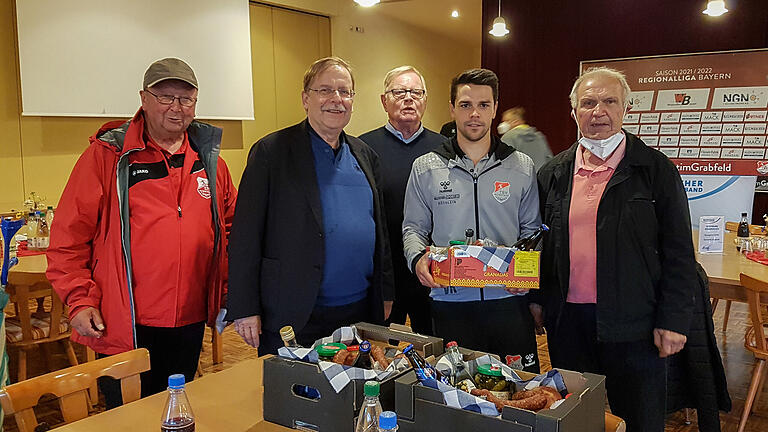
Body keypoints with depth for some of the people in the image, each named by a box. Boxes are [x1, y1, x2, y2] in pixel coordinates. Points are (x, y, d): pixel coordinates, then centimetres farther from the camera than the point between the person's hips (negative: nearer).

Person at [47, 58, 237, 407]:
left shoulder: (209, 159, 7)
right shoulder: (107, 155, -5)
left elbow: (232, 226, 15)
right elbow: (70, 233, -5)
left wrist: (230, 293, 10)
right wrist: (80, 300, -9)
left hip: (190, 324, 4)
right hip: (124, 327, -4)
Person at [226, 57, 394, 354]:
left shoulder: (365, 155, 12)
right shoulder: (271, 152, -5)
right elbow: (246, 236, -8)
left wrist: (385, 294, 15)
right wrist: (245, 310, -11)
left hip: (361, 312, 5)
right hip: (292, 316, -4)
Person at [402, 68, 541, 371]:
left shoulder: (521, 167, 6)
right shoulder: (425, 168, 5)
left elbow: (532, 230, 10)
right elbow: (414, 228, 8)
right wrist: (418, 258, -12)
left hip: (508, 299, 1)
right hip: (450, 302, 0)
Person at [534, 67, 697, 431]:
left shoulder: (655, 169, -3)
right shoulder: (553, 174, 7)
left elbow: (678, 252, -4)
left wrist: (673, 320, -8)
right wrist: (538, 299, 8)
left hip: (632, 322, -3)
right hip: (567, 318, 3)